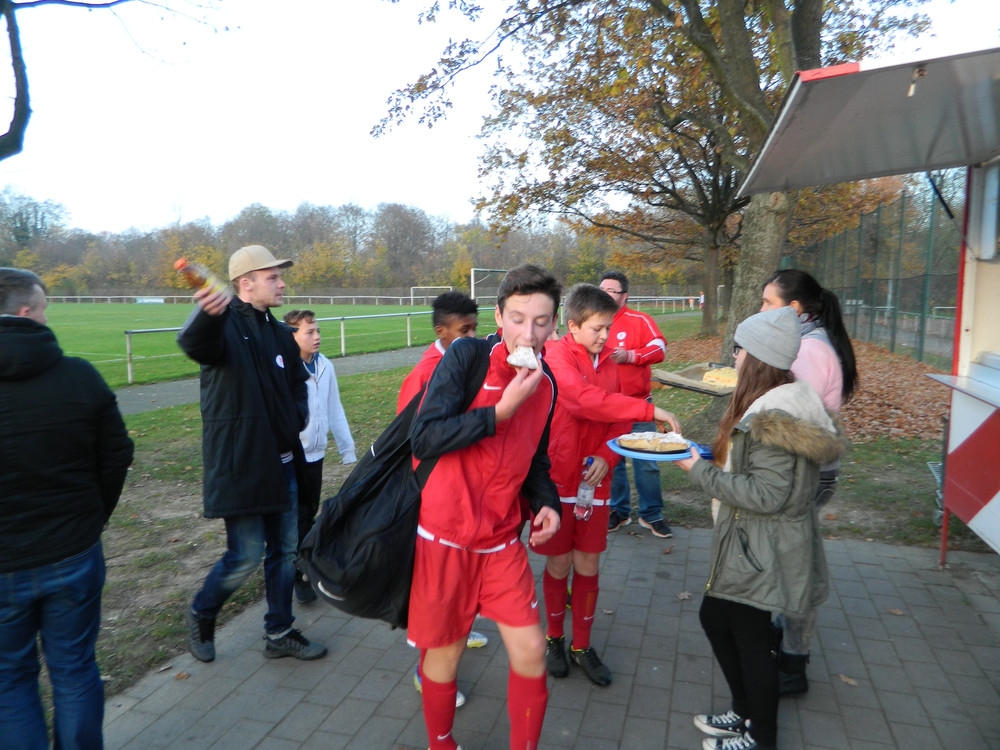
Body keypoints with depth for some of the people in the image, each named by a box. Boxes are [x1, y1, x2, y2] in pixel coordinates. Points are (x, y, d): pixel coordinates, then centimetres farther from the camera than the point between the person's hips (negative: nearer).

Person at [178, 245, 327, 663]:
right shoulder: (224, 324, -12)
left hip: (281, 461, 8)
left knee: (285, 550, 14)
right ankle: (201, 614, 28)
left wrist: (297, 416, 1)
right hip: (239, 463, -7)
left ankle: (280, 633, 31)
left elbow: (297, 383, 22)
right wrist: (206, 315, -59)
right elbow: (195, 345, -37)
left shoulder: (280, 333, 12)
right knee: (246, 555, -2)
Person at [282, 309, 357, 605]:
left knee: (309, 515, 17)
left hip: (315, 454, 5)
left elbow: (335, 410, 8)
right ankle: (297, 576, 20)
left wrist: (347, 449, 10)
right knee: (296, 518, 5)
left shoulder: (325, 366, 1)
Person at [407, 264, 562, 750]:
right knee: (445, 654, 12)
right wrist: (501, 410, -25)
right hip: (445, 536, -4)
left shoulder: (545, 383, 4)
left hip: (502, 542, 5)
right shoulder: (466, 356, -15)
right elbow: (423, 439, -22)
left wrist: (545, 503, -3)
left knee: (530, 652, 6)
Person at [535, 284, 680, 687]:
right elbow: (588, 400, -30)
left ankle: (581, 645, 30)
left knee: (588, 566, 12)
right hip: (558, 478, -4)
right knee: (559, 564, 10)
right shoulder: (557, 357, -13)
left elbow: (618, 422, 8)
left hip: (594, 480, 5)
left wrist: (606, 456, -11)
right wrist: (650, 410, -32)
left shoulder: (609, 363, 6)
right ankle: (554, 638, 33)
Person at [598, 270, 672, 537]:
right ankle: (619, 511, 27)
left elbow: (659, 348, -15)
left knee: (647, 461, 4)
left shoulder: (639, 320, -4)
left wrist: (630, 355, -26)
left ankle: (651, 515, 19)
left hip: (637, 404, -2)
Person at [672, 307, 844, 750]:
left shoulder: (772, 419, -26)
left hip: (761, 550, -10)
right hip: (750, 542, 10)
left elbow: (765, 495, -27)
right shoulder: (781, 403, 6)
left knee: (750, 639, 9)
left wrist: (700, 471, -22)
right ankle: (745, 712, 40)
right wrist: (710, 455, 5)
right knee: (714, 617, 21)